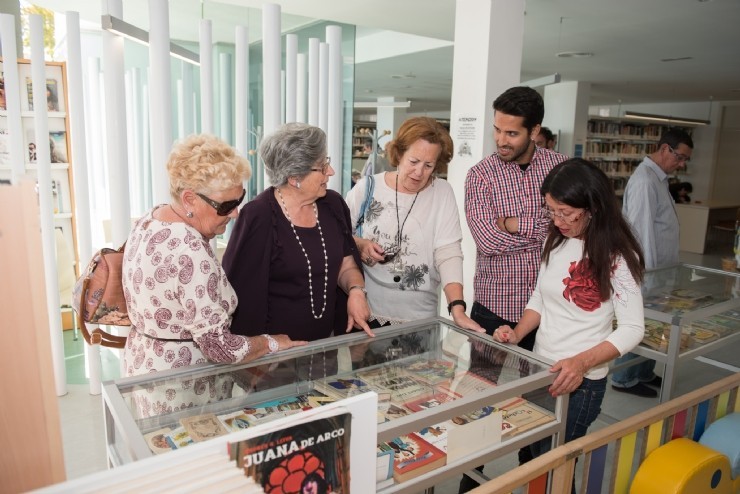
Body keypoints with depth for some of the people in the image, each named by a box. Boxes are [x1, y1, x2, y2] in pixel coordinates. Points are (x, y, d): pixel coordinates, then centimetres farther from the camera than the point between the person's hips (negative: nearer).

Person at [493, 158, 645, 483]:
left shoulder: (616, 256, -16)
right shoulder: (555, 241, 3)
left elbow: (632, 329, -15)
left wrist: (582, 362, -27)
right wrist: (517, 334, -4)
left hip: (579, 381, -6)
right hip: (539, 370, 6)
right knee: (532, 461, 17)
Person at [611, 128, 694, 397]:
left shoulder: (659, 179, 12)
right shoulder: (645, 181, -19)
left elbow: (660, 228, 13)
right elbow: (641, 232, -23)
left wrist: (657, 271, 14)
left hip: (658, 270, 10)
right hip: (646, 271, -10)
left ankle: (644, 373, 32)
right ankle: (624, 379, 17)